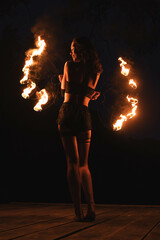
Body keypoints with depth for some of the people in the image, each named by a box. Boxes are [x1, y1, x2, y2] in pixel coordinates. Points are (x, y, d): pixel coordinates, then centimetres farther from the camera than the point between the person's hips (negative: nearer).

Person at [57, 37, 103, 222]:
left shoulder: (69, 65, 4)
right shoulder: (95, 71, 12)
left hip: (67, 112, -3)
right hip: (85, 116, 3)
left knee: (72, 162, -5)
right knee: (83, 164, 12)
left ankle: (78, 212, -10)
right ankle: (91, 209, 3)